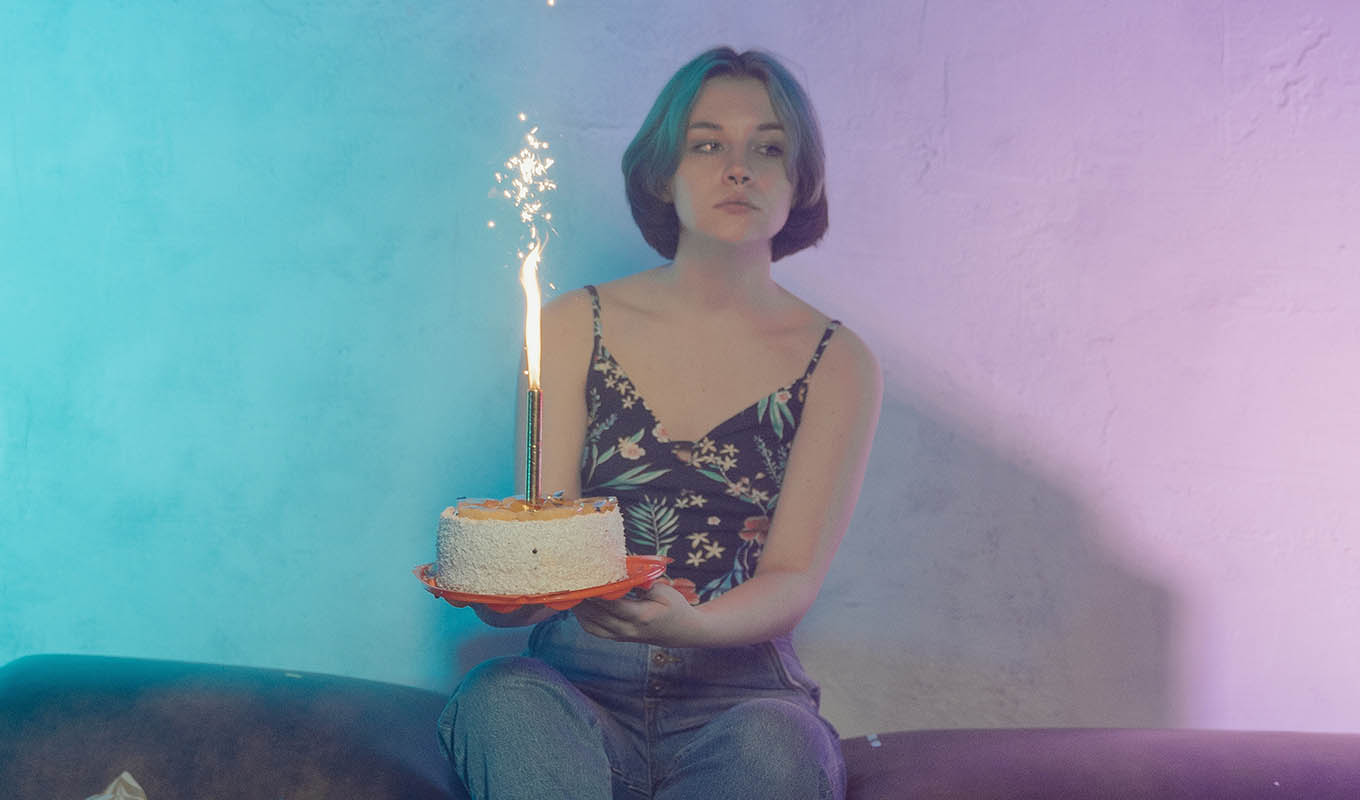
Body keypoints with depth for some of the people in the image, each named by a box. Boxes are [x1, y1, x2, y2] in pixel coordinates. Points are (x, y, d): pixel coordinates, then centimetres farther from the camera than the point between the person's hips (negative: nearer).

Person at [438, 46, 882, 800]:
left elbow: (794, 578, -5)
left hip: (740, 700, 0)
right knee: (501, 692, -32)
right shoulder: (573, 327, 5)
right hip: (578, 689, 1)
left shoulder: (837, 363, 2)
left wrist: (686, 625, -27)